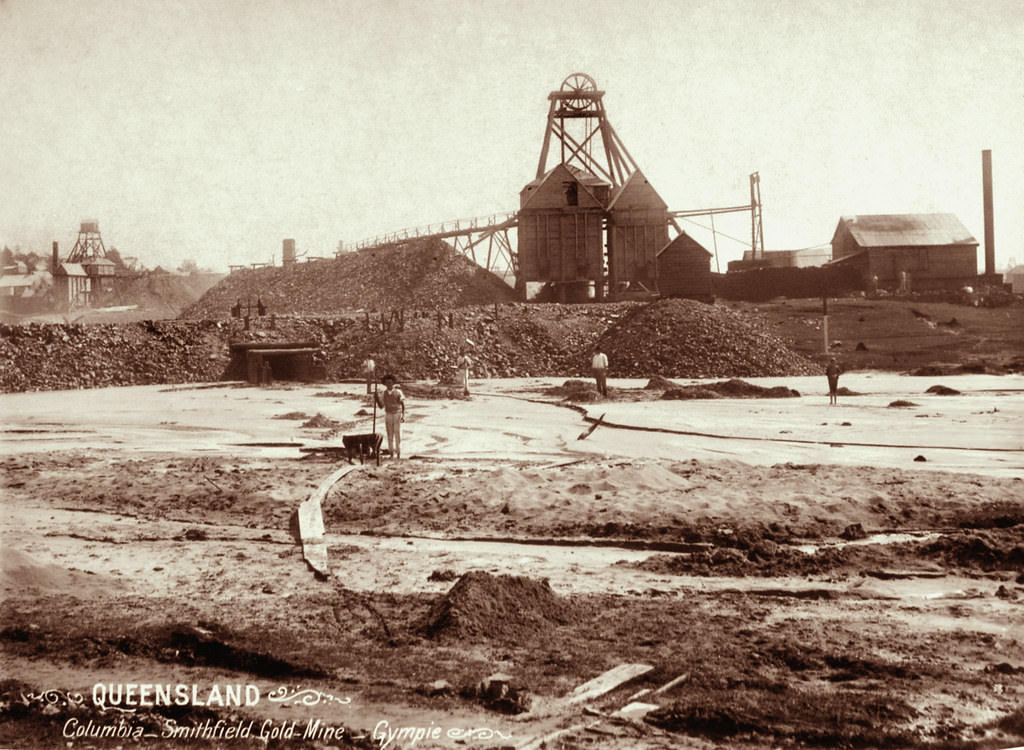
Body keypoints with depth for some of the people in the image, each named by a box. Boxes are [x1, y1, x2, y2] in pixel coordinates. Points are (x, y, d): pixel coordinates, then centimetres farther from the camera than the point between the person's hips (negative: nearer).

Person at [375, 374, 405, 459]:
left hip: (397, 415, -3)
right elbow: (381, 406, 4)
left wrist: (403, 415, -16)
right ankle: (391, 453, 11)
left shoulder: (398, 392, -9)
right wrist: (377, 398, -11)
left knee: (398, 434, -3)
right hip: (388, 415, 3)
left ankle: (398, 453, 3)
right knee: (390, 435, 5)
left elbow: (403, 405, -6)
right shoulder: (383, 393, 0)